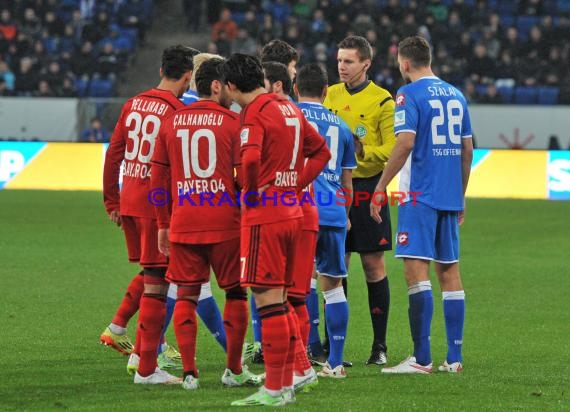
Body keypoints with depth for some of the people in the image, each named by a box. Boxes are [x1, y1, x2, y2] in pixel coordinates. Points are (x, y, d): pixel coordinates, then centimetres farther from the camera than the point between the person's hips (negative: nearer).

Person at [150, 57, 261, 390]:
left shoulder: (171, 122, 8)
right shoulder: (232, 122, -4)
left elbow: (158, 178, 9)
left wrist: (163, 224, 15)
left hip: (182, 225, 3)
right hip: (225, 223, -3)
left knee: (186, 295, 7)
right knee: (236, 292, 10)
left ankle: (190, 372, 3)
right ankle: (234, 370, 12)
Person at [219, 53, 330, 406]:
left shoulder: (255, 113, -12)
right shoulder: (289, 108, 14)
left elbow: (250, 158, -29)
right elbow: (321, 151, 22)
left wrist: (252, 193, -12)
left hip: (263, 217, -9)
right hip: (292, 213, 9)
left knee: (268, 302, -6)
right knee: (279, 302, 15)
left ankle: (274, 390, -5)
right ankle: (286, 383, 19)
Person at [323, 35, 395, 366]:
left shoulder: (382, 100, -5)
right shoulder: (331, 95, 11)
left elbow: (393, 149, -9)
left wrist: (363, 151, -24)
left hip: (367, 187, -4)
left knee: (374, 266, 0)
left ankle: (380, 345, 6)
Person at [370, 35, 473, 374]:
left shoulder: (410, 94, -7)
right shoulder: (455, 95, 13)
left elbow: (405, 143, -17)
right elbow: (468, 150, 16)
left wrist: (381, 188, -12)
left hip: (419, 195, -7)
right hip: (450, 196, 7)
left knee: (416, 270, -8)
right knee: (449, 271, 10)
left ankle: (421, 358, -14)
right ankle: (454, 357, 10)